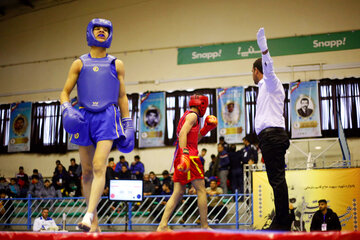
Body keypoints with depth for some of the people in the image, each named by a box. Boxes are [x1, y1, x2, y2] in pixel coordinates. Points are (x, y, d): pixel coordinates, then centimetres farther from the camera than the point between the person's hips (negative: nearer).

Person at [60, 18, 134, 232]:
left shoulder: (116, 64, 15)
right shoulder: (80, 64, 15)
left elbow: (122, 97, 17)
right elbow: (65, 92, 15)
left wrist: (128, 124, 10)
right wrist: (67, 110, -6)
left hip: (108, 117, -2)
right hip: (84, 117, 2)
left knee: (99, 167, -19)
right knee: (87, 172, 3)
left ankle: (88, 216, -26)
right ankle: (94, 222, 12)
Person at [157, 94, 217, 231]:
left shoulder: (186, 116, 27)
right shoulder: (192, 115, -2)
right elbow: (183, 133, -17)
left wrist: (205, 129, 24)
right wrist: (185, 153, -27)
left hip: (180, 157, 9)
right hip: (189, 156, -9)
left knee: (178, 192, 5)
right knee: (201, 190, -4)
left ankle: (162, 226, -3)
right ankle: (204, 227, -3)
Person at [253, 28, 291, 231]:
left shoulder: (271, 83, 0)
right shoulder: (266, 88, 29)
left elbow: (269, 68, -21)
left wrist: (263, 47, -34)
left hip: (272, 134, -10)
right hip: (270, 136, 10)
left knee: (277, 179, -14)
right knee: (276, 179, 6)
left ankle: (282, 223, -17)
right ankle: (281, 221, 7)